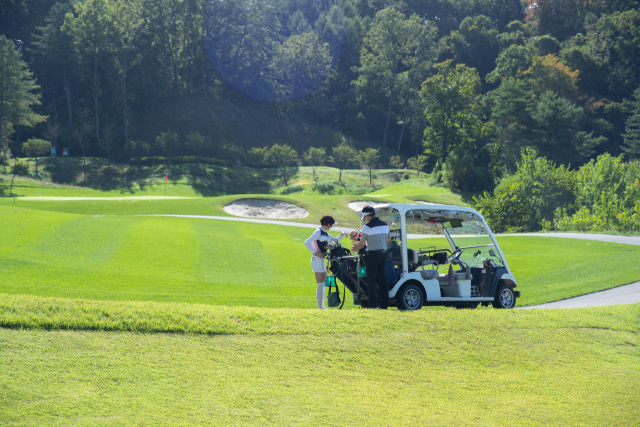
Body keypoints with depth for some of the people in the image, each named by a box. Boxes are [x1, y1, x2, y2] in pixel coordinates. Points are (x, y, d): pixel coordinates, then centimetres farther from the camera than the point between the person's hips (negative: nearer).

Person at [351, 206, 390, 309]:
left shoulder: (367, 227, -10)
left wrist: (354, 249, 14)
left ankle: (373, 304, -7)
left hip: (373, 254, -6)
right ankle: (384, 304, 8)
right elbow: (388, 240, 20)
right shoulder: (385, 225, 9)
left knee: (371, 279, -1)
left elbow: (362, 244, -4)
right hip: (383, 253, 6)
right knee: (382, 279, 10)